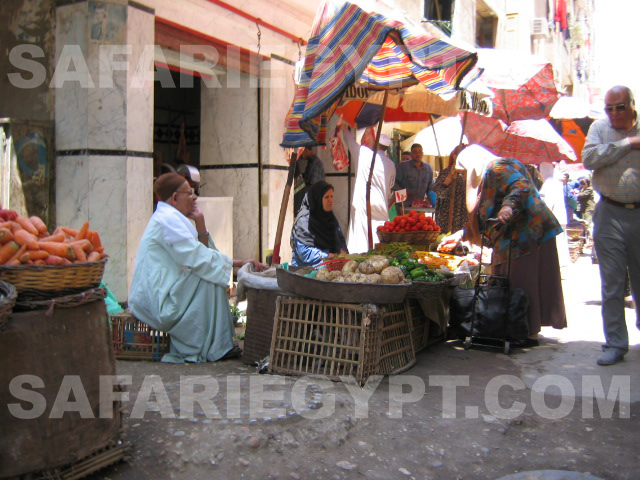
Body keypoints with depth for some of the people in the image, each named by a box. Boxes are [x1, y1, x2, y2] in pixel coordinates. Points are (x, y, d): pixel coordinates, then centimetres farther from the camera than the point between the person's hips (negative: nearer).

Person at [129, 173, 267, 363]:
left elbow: (201, 252, 12)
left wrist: (200, 221, 3)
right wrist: (239, 263, -20)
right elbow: (198, 258, -22)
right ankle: (215, 348, -11)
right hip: (156, 297, -10)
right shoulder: (168, 219, -15)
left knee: (211, 272, 13)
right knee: (210, 278, -17)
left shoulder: (168, 217, 17)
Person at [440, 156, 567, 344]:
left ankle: (530, 333, -1)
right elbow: (484, 218, 29)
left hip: (526, 235, -10)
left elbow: (521, 186, -24)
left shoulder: (497, 168, -7)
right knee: (507, 285, 9)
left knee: (523, 282, -7)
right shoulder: (486, 177, 25)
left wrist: (509, 205, -40)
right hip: (512, 239, 10)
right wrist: (461, 234, 23)